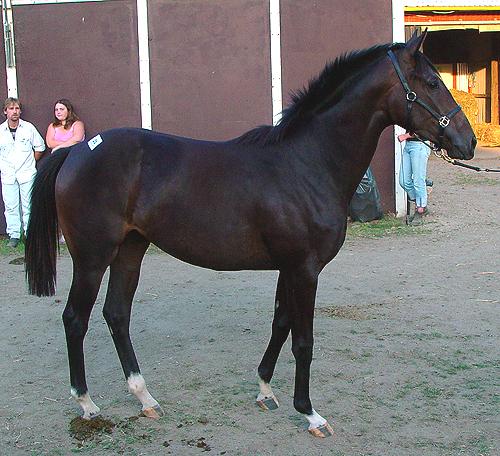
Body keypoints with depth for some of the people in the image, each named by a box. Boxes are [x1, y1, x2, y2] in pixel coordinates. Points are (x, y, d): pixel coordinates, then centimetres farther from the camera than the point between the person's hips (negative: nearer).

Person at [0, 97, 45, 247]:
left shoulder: (28, 128, -2)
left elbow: (40, 147, 7)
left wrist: (30, 162, 6)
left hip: (27, 174, -1)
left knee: (28, 206, 1)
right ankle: (14, 235, 12)